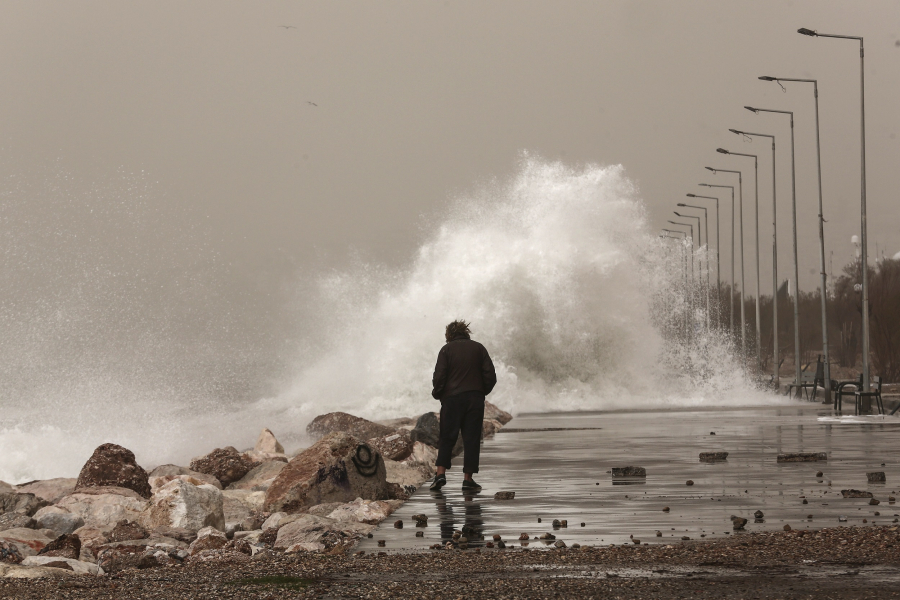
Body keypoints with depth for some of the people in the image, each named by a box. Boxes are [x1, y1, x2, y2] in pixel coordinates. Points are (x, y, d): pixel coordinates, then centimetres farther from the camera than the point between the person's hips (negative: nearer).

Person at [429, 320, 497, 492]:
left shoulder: (447, 349, 1)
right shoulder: (478, 348, 7)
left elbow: (439, 376, -7)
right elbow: (491, 376, 3)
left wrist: (437, 394, 8)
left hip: (452, 399, -1)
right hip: (475, 399, 1)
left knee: (447, 438, 5)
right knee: (472, 439, 4)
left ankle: (441, 473, -9)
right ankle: (468, 478, 0)